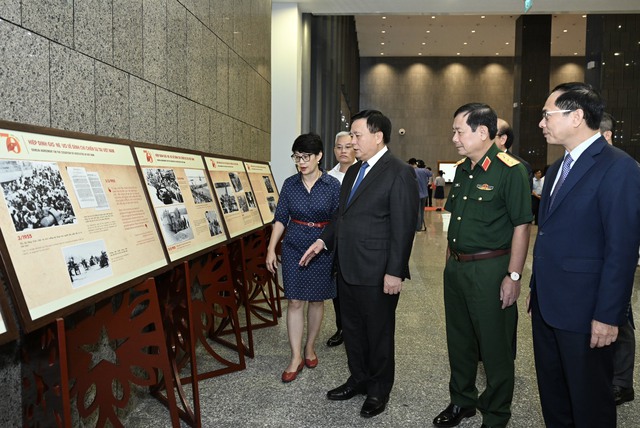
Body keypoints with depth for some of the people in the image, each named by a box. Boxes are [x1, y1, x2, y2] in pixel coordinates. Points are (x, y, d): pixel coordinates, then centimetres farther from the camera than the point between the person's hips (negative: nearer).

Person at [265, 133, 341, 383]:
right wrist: (271, 249, 0)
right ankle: (296, 357, 10)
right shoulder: (290, 184, 1)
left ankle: (310, 347, 31)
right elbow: (280, 218, 5)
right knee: (295, 302, 1)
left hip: (322, 248, -1)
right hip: (294, 247, 1)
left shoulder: (332, 185, -5)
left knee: (316, 299, 11)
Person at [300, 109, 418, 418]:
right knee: (352, 328, 20)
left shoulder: (399, 173, -13)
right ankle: (358, 379, 39)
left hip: (376, 273, -8)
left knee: (378, 333, 10)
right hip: (347, 267, 8)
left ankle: (379, 390, 30)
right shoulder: (354, 171, 13)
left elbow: (403, 227, -17)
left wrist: (395, 272, -19)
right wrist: (323, 240, 7)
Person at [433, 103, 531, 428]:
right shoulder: (462, 169, 10)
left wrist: (514, 276, -18)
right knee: (459, 340, 18)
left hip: (490, 269, -7)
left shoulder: (510, 170, -14)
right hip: (456, 267, 8)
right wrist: (450, 261, 15)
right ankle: (462, 401, 37)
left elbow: (521, 225, -16)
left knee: (495, 348, 7)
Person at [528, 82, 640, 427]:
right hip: (546, 305, 8)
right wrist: (536, 289, 15)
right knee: (552, 394, 20)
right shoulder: (557, 169, 12)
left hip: (584, 310, -8)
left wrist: (608, 315, -18)